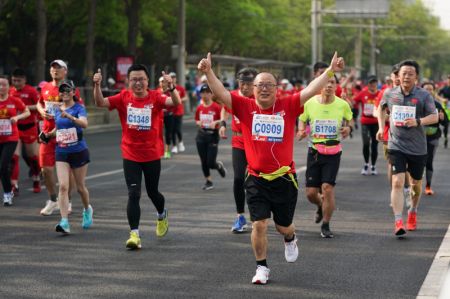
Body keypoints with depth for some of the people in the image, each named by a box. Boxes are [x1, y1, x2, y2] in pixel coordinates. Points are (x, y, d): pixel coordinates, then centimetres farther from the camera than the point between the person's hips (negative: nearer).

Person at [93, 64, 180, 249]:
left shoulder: (155, 98, -10)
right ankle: (134, 234, -8)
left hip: (152, 155, 0)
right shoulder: (123, 98, -5)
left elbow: (175, 102, -25)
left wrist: (171, 88, -45)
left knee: (152, 192, 16)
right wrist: (97, 86, -30)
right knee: (133, 194, -9)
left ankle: (162, 215, 48)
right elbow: (100, 103, -13)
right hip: (130, 156, 0)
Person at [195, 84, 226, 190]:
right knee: (203, 161, 5)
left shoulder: (216, 107, -9)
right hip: (201, 135, 4)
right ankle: (208, 181, 20)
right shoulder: (199, 108, 4)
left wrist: (216, 122, -22)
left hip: (213, 135, -4)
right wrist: (199, 123, -7)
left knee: (210, 163, -8)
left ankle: (219, 165, 27)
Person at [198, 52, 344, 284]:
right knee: (259, 224, -5)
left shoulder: (288, 106, -2)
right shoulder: (245, 107, -3)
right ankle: (262, 268, 12)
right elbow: (220, 93, -10)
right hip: (256, 180, 0)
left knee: (283, 226, 13)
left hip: (284, 178, 0)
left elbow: (311, 90, -8)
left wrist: (331, 70, -17)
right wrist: (208, 72, -23)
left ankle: (290, 239, 50)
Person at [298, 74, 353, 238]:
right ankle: (321, 207, 40)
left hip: (333, 152, -1)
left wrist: (348, 128, -8)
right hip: (314, 151, 1)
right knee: (311, 193, 2)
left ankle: (326, 226, 4)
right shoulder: (309, 103, -4)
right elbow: (302, 120, 12)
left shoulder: (343, 105, -4)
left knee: (327, 188, -13)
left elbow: (349, 119, 14)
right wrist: (301, 131, -9)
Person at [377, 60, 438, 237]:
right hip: (396, 146, 0)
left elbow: (434, 117, -13)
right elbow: (381, 108, 22)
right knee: (397, 182, -15)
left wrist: (418, 121, -30)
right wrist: (381, 127, 11)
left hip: (418, 147, 0)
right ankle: (398, 222, -19)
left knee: (416, 183, 15)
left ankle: (413, 212, 42)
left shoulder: (424, 96, -5)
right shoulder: (390, 94, 2)